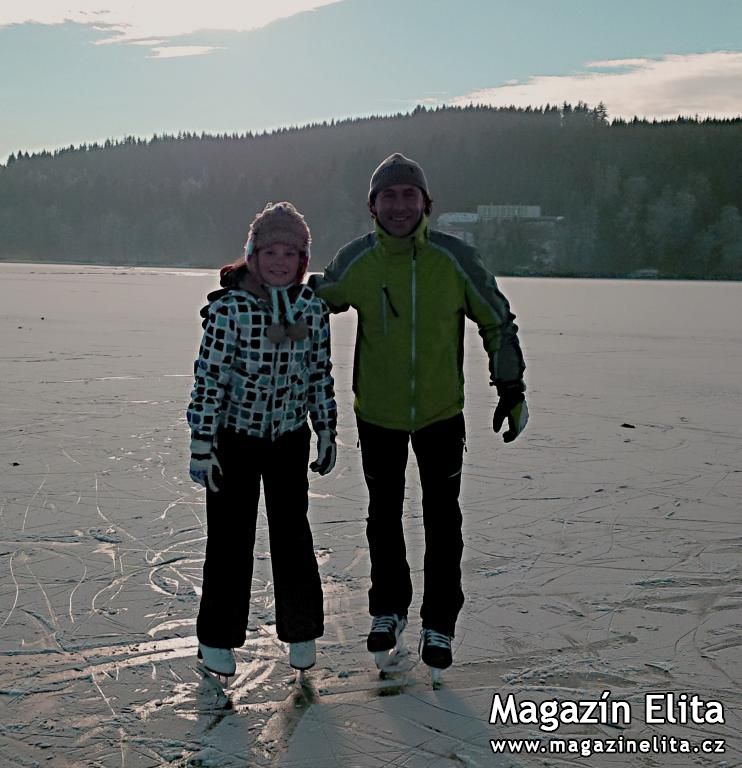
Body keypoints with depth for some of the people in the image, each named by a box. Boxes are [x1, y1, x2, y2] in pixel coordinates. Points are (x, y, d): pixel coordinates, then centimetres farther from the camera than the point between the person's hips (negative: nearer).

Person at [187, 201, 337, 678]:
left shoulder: (312, 307, -3)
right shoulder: (228, 307, -14)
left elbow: (321, 373, 6)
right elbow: (209, 377, -13)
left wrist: (328, 433, 8)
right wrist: (201, 445, -13)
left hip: (290, 438, 3)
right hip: (235, 439, -3)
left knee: (293, 534, 8)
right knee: (230, 539, 5)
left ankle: (301, 631, 26)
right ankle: (218, 638, 21)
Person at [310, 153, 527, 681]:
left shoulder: (455, 258, -13)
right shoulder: (356, 261, -10)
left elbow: (497, 321, -2)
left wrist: (512, 389, -3)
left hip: (441, 412, -1)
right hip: (377, 414, 1)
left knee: (442, 520, 7)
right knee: (384, 514, 16)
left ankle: (439, 623, 24)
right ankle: (388, 609, 36)